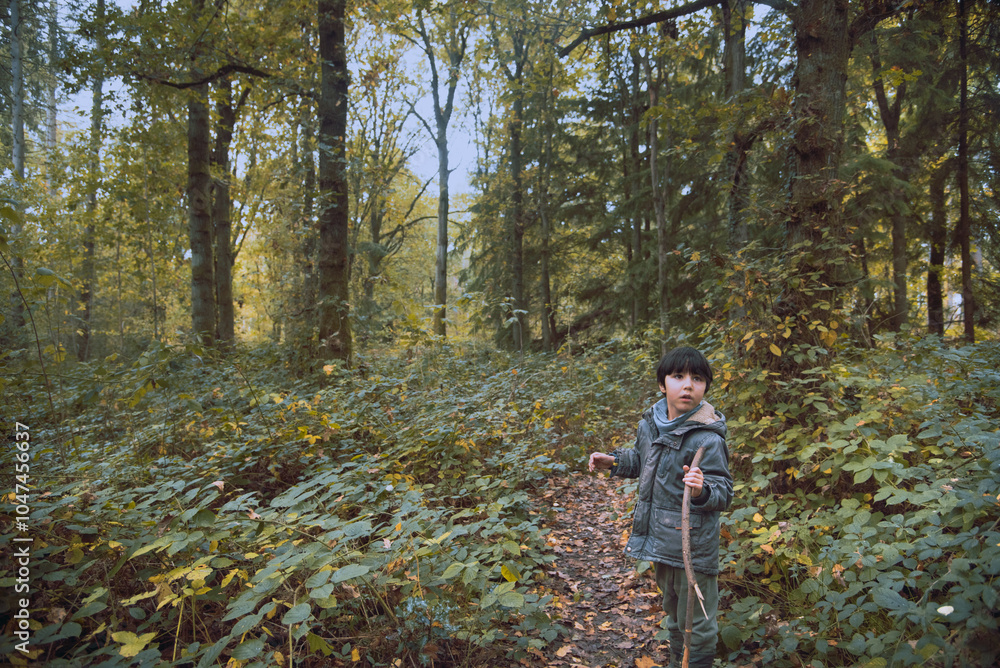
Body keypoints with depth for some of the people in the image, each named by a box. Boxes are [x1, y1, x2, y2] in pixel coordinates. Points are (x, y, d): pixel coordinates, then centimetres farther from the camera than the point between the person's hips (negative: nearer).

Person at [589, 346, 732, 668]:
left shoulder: (707, 439, -24)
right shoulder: (650, 423, -2)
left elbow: (723, 494, -21)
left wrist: (702, 491, -41)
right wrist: (614, 461, 5)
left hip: (694, 545, -7)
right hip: (660, 538, 8)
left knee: (696, 621, 10)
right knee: (672, 608, 29)